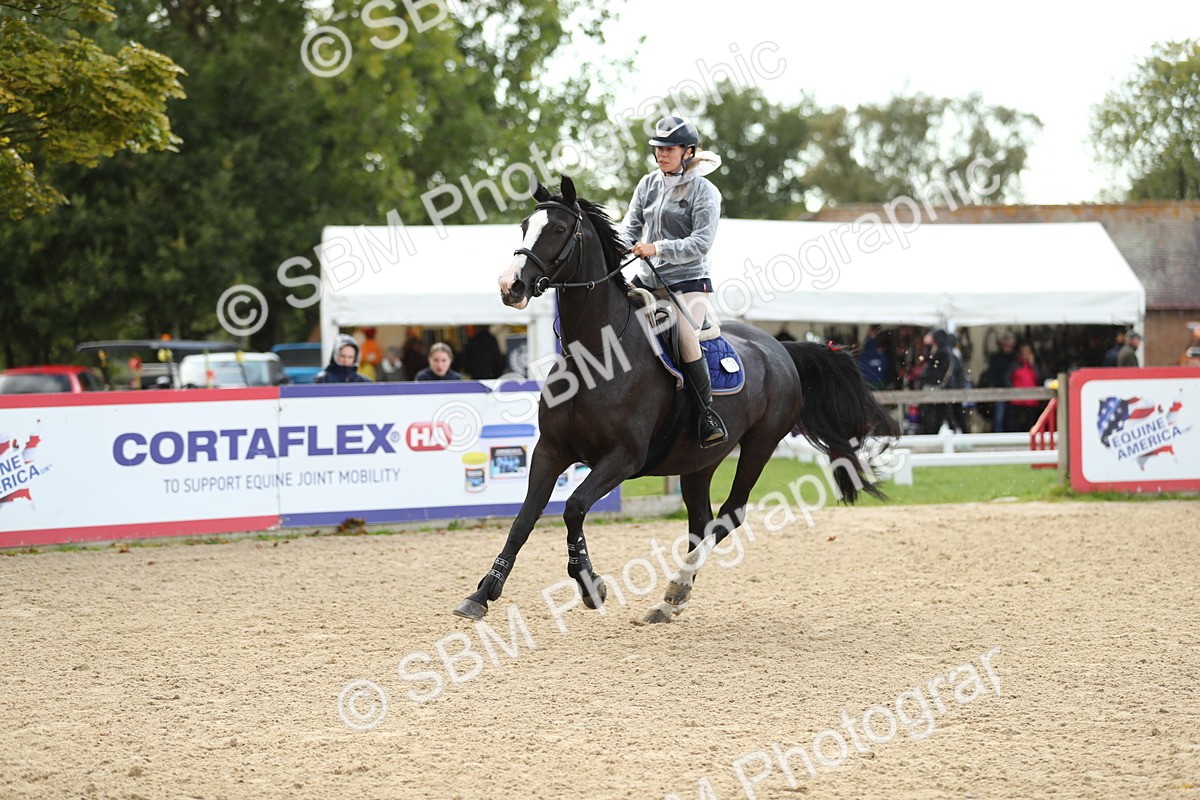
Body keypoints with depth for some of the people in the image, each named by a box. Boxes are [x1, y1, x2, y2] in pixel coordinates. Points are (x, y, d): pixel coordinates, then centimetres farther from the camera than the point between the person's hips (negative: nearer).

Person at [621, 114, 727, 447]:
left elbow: (701, 242, -14)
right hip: (647, 280, 6)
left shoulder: (704, 191, -6)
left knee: (686, 338, -26)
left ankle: (708, 413, -16)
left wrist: (658, 249, -24)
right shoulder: (648, 184, 10)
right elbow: (631, 225, 11)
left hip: (688, 282, -6)